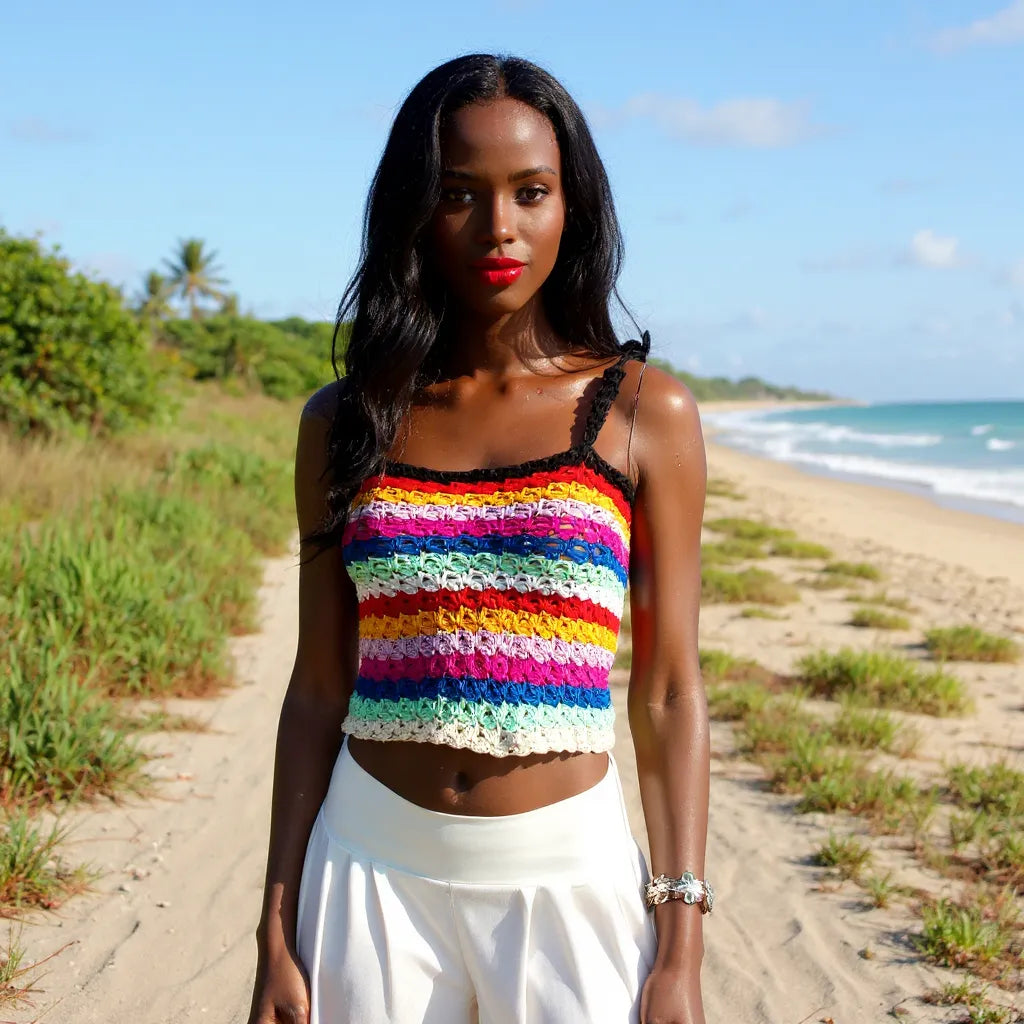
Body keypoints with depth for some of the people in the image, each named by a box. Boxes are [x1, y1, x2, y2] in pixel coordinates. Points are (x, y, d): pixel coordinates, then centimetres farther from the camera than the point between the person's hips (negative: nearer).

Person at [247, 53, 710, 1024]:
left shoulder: (644, 414, -2)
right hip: (374, 871, 2)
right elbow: (318, 688, 5)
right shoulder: (345, 422, 3)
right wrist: (276, 935, 2)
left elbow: (667, 694, -2)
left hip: (568, 873, -1)